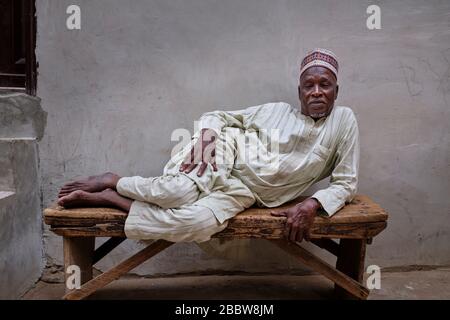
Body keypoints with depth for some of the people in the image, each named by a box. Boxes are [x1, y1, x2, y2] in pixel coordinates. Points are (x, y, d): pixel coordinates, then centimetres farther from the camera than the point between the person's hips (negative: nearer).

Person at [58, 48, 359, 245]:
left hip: (243, 192, 0)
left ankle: (109, 197, -10)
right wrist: (206, 134, -15)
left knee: (196, 223, -31)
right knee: (180, 191, -34)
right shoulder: (276, 110, 6)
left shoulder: (344, 120, 6)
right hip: (227, 152, 0)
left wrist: (311, 205, -14)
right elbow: (216, 116, 9)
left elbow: (346, 183, 4)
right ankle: (113, 181, -4)